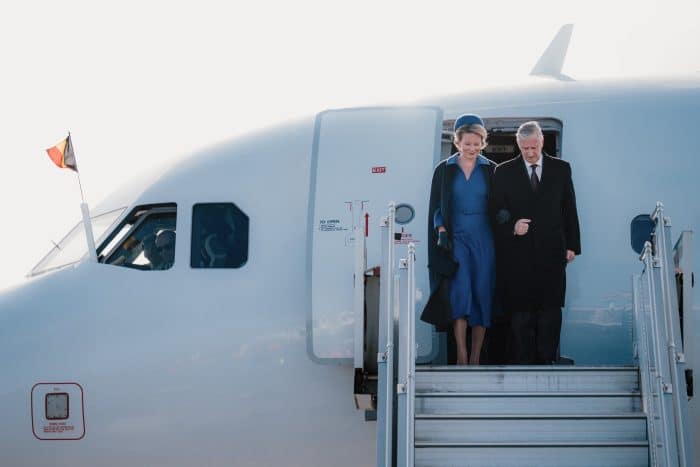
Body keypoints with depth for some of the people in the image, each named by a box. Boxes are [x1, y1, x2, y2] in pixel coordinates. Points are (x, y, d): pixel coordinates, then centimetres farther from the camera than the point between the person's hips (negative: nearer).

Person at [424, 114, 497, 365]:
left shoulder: (491, 170, 7)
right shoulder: (444, 170, 6)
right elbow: (436, 207, 5)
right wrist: (441, 231, -8)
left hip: (483, 241, 1)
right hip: (454, 239, -1)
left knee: (482, 295, 0)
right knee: (460, 290, -16)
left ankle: (475, 358, 7)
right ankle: (461, 356, -16)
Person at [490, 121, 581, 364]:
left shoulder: (561, 169, 8)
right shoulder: (504, 172, 5)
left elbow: (569, 209, 10)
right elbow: (496, 211, 7)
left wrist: (572, 245, 6)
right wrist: (511, 226, -12)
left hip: (552, 253, 1)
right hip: (518, 254, -1)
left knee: (550, 310, 1)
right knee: (520, 311, 0)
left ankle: (546, 360, 8)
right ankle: (522, 362, 5)